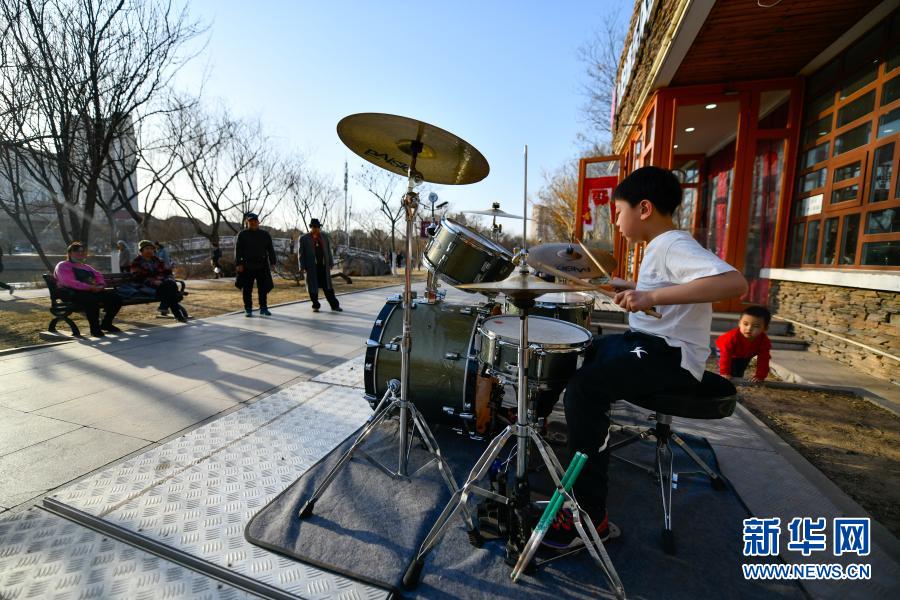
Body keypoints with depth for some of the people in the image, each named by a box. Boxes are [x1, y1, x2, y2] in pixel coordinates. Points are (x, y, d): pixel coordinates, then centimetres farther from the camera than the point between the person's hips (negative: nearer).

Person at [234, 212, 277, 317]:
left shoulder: (265, 235, 11)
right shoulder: (242, 235, 5)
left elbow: (270, 249, 9)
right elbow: (238, 250, 0)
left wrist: (272, 262, 1)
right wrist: (238, 264, -9)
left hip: (262, 266, 1)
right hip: (247, 266, -1)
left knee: (263, 288, 4)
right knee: (247, 289, 3)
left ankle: (263, 308, 15)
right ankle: (248, 309, 12)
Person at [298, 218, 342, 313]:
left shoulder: (324, 236, 7)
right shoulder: (304, 239, -2)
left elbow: (328, 250, 11)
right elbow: (300, 254, -1)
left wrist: (331, 263, 8)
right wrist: (302, 267, -7)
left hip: (324, 266, 2)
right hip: (311, 267, -2)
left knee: (328, 287, 5)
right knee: (313, 287, 6)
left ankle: (334, 305, 9)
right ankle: (316, 306, 19)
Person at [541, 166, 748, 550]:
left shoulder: (675, 246, -17)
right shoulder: (660, 246, 15)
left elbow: (735, 283, -34)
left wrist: (651, 296, -38)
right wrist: (632, 289, 21)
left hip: (671, 355, -11)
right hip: (645, 342, 11)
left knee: (584, 389, -28)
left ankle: (591, 519, -16)